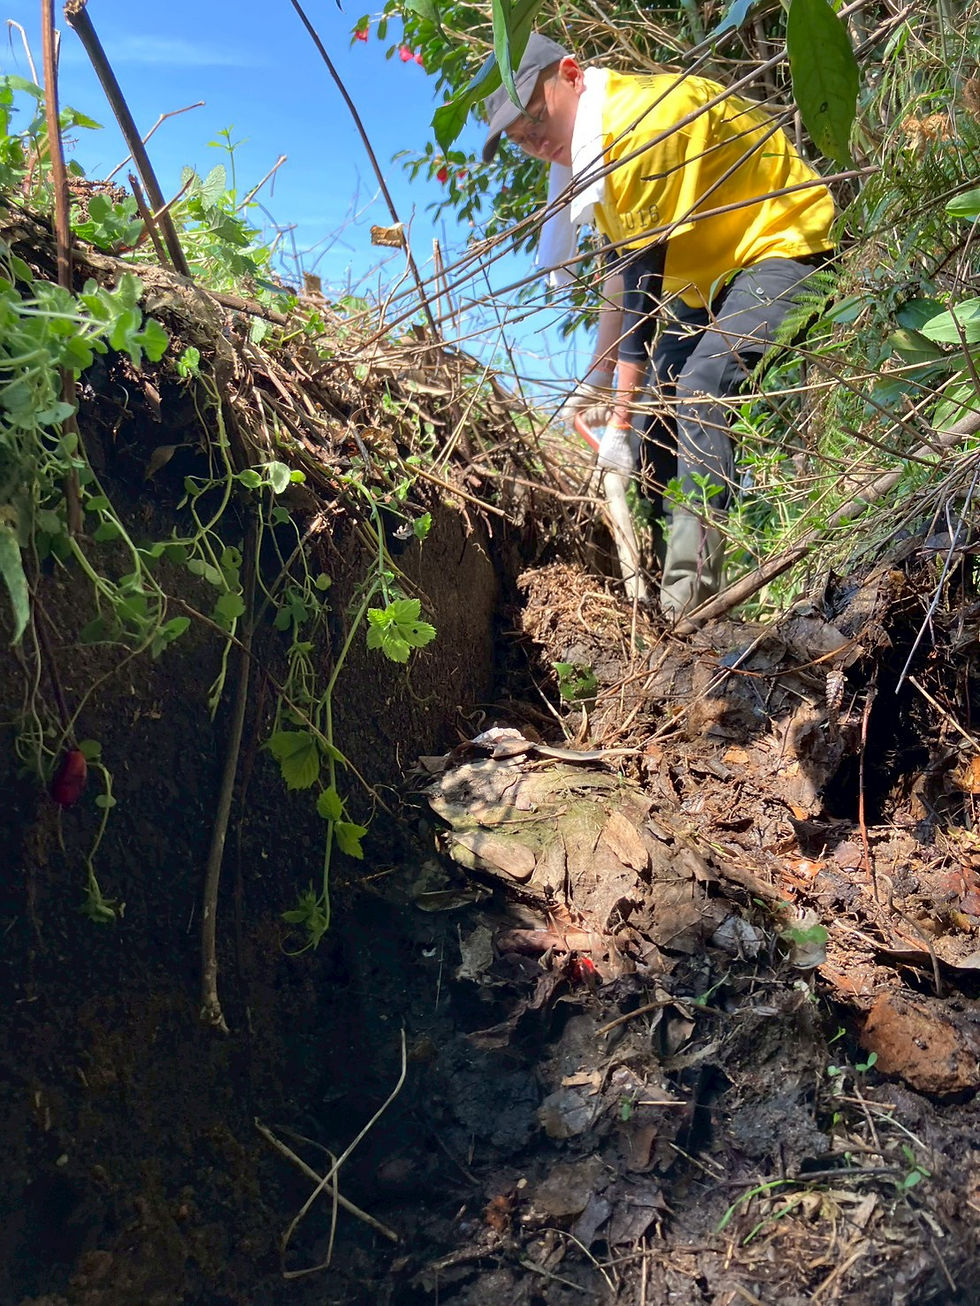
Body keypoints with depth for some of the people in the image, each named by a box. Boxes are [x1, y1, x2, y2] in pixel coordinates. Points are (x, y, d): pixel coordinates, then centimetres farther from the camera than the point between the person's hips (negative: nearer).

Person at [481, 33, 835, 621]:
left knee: (701, 386, -30)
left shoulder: (645, 117, -26)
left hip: (783, 246, -10)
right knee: (655, 402, 3)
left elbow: (644, 281, -28)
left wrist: (621, 419, -26)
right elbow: (621, 260, 14)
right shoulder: (588, 138, 5)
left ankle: (696, 587, -33)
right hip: (708, 273, 10)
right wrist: (602, 375, 14)